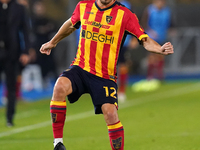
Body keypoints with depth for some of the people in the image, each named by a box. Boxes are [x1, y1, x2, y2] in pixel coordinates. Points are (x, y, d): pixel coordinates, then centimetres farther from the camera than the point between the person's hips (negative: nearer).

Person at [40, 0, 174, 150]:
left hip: (105, 76, -2)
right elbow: (70, 24, 26)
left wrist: (161, 49, -28)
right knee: (60, 86, -27)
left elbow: (145, 40, -8)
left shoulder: (124, 14, -5)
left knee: (110, 113, -15)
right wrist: (53, 42, 39)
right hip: (80, 68, 2)